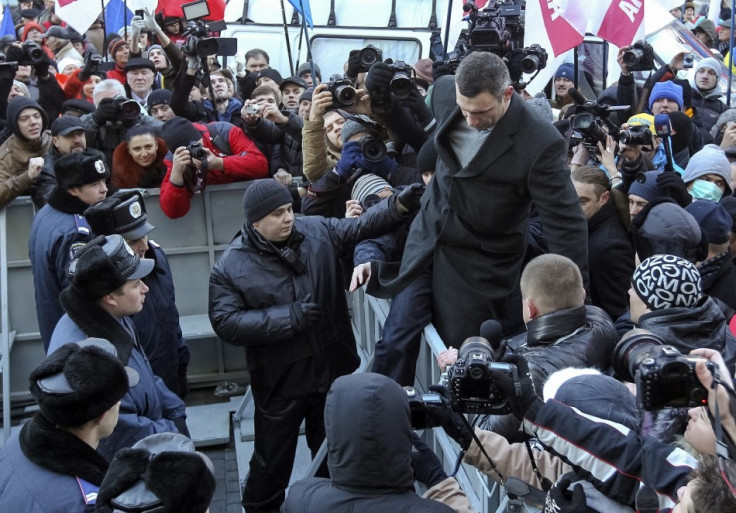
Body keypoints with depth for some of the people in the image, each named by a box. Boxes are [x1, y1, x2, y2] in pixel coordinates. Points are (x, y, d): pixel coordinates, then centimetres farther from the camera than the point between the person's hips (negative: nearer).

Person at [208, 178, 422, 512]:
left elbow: (362, 226, -5)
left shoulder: (318, 232, -4)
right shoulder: (231, 266, -14)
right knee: (272, 459, 13)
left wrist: (400, 204, -23)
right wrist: (288, 316, -24)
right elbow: (225, 323, -19)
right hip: (279, 380, -3)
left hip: (333, 369, 4)